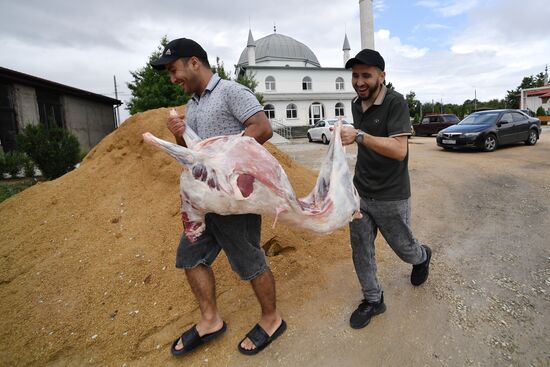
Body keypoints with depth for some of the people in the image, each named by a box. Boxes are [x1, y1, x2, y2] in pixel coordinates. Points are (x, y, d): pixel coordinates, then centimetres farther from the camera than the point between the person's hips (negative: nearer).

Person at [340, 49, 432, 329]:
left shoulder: (395, 102, -15)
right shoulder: (356, 104, 6)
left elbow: (399, 150, -27)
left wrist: (359, 136, -37)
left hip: (390, 197, -5)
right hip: (359, 193, 6)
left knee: (404, 248, 15)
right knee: (360, 250, 8)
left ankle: (422, 257, 51)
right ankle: (373, 300, 27)